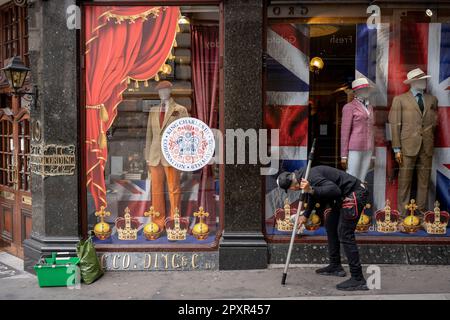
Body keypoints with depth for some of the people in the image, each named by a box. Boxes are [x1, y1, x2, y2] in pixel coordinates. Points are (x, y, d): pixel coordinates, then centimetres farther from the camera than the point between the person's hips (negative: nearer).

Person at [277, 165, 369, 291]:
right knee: (330, 224, 18)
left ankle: (358, 279, -10)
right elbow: (313, 195, 28)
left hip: (355, 194, -11)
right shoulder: (305, 174, 9)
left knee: (345, 234, -13)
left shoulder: (311, 176, -23)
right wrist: (306, 215, 34)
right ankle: (335, 266, 28)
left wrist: (311, 190, -39)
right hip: (346, 195, 11)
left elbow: (334, 189, -34)